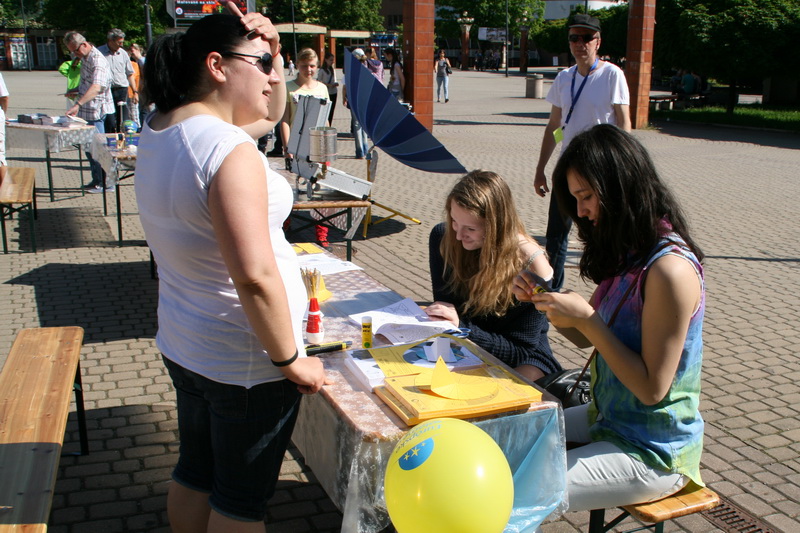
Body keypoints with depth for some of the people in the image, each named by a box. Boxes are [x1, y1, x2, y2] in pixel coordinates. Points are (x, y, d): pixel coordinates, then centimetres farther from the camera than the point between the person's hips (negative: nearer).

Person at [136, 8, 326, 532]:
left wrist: (274, 50, 1)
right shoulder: (230, 151, -26)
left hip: (185, 345, 9)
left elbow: (271, 113, 17)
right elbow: (254, 277, -32)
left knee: (195, 475, 25)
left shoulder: (159, 131, 4)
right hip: (247, 361, -9)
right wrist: (290, 360, -19)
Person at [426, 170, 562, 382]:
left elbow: (521, 350, -21)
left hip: (524, 359, -4)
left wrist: (461, 327, -32)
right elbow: (444, 302, -2)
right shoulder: (443, 237, -12)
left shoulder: (530, 266, -25)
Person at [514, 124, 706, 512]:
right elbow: (587, 339, 10)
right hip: (609, 419, 9)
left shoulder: (670, 269, -25)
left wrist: (586, 317, -24)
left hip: (652, 453, -9)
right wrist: (541, 297, -6)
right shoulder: (626, 255, 4)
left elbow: (652, 388, -23)